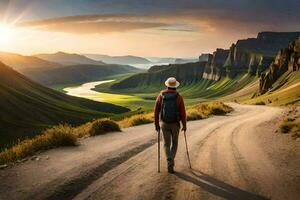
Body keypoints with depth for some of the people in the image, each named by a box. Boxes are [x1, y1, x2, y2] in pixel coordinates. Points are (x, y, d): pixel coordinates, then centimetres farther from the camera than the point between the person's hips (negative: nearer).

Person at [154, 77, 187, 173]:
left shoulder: (160, 96, -5)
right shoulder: (179, 97, -11)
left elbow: (156, 111, -3)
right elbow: (183, 113, -11)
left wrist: (156, 124, 7)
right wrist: (184, 125, 2)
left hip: (164, 124, 1)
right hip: (175, 124, -1)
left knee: (167, 144, 7)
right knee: (174, 143, 20)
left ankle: (170, 163, -11)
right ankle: (171, 162, 25)